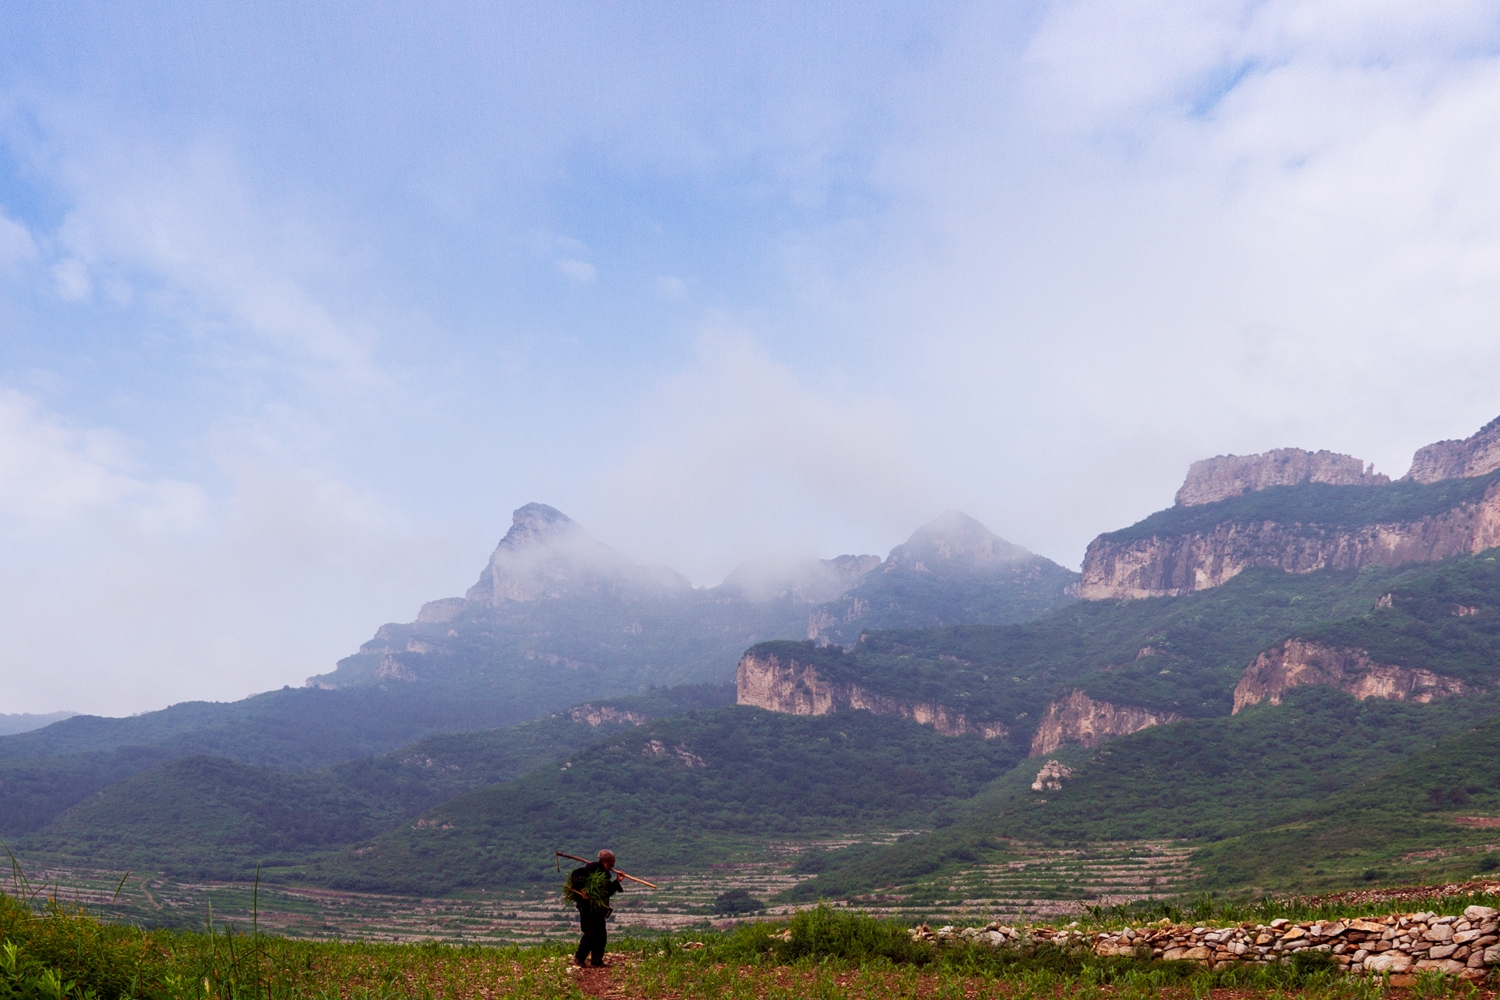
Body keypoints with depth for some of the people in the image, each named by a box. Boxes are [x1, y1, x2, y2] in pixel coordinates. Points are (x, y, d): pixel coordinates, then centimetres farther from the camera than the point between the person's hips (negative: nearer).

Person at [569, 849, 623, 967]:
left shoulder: (605, 874, 17)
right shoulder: (594, 867, -11)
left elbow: (608, 892, 19)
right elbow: (575, 873, -20)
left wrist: (617, 881, 11)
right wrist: (581, 889, -28)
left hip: (598, 908, 9)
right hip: (587, 905, -9)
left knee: (601, 934, 7)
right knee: (592, 931, -11)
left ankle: (596, 960, 12)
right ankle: (579, 957, 0)